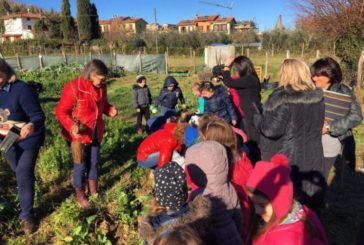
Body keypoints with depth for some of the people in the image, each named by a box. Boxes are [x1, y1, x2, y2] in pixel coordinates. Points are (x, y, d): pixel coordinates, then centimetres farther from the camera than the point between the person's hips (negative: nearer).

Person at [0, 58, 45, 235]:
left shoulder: (22, 89, -23)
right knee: (20, 174, 23)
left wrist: (32, 125, -47)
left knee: (24, 177, -4)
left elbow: (38, 115, -26)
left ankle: (27, 216, 12)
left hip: (27, 140, -6)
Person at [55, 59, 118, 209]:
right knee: (80, 165, 7)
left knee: (94, 162, 17)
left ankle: (94, 191, 36)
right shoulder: (73, 88, -21)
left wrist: (110, 110, -9)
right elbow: (61, 111, -16)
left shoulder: (101, 88, -1)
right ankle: (80, 196, 27)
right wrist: (72, 126, -33)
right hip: (78, 134, -6)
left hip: (95, 133, 6)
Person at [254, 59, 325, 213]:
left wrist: (257, 118, -4)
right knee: (310, 195, 22)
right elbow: (317, 125, 14)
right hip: (311, 158, 7)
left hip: (286, 159, -7)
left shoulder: (283, 98, -22)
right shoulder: (317, 97, 1)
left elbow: (271, 129, -21)